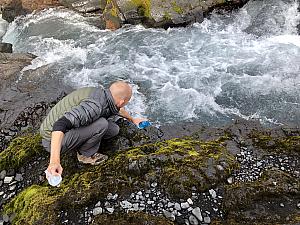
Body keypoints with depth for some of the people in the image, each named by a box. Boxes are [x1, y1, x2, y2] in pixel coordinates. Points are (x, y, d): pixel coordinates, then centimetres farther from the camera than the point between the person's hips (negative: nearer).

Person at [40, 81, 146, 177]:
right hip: (54, 139, -8)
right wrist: (54, 161, -48)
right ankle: (85, 154, -2)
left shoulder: (102, 93, -2)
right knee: (101, 124, -26)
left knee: (113, 129, -1)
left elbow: (117, 108, 21)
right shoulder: (94, 105, -32)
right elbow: (60, 125, -41)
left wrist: (132, 119, 39)